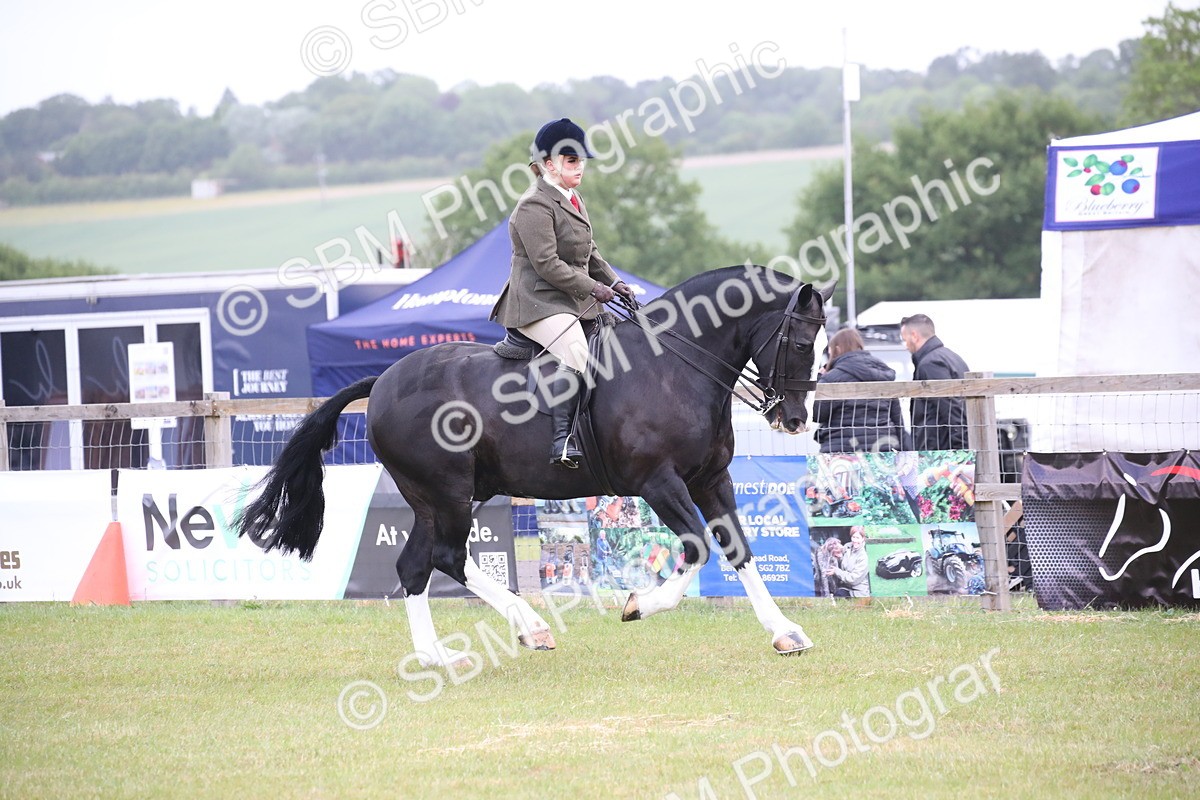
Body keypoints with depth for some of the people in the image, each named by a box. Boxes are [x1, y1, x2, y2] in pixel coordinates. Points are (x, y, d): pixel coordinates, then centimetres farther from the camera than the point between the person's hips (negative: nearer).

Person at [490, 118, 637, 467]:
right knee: (576, 352, -32)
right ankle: (563, 440, -38)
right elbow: (547, 264, -20)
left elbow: (590, 254, 26)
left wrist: (614, 282, 9)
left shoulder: (574, 201, 18)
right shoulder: (535, 207, -13)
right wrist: (594, 289, -19)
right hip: (539, 302, -10)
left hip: (574, 301, 10)